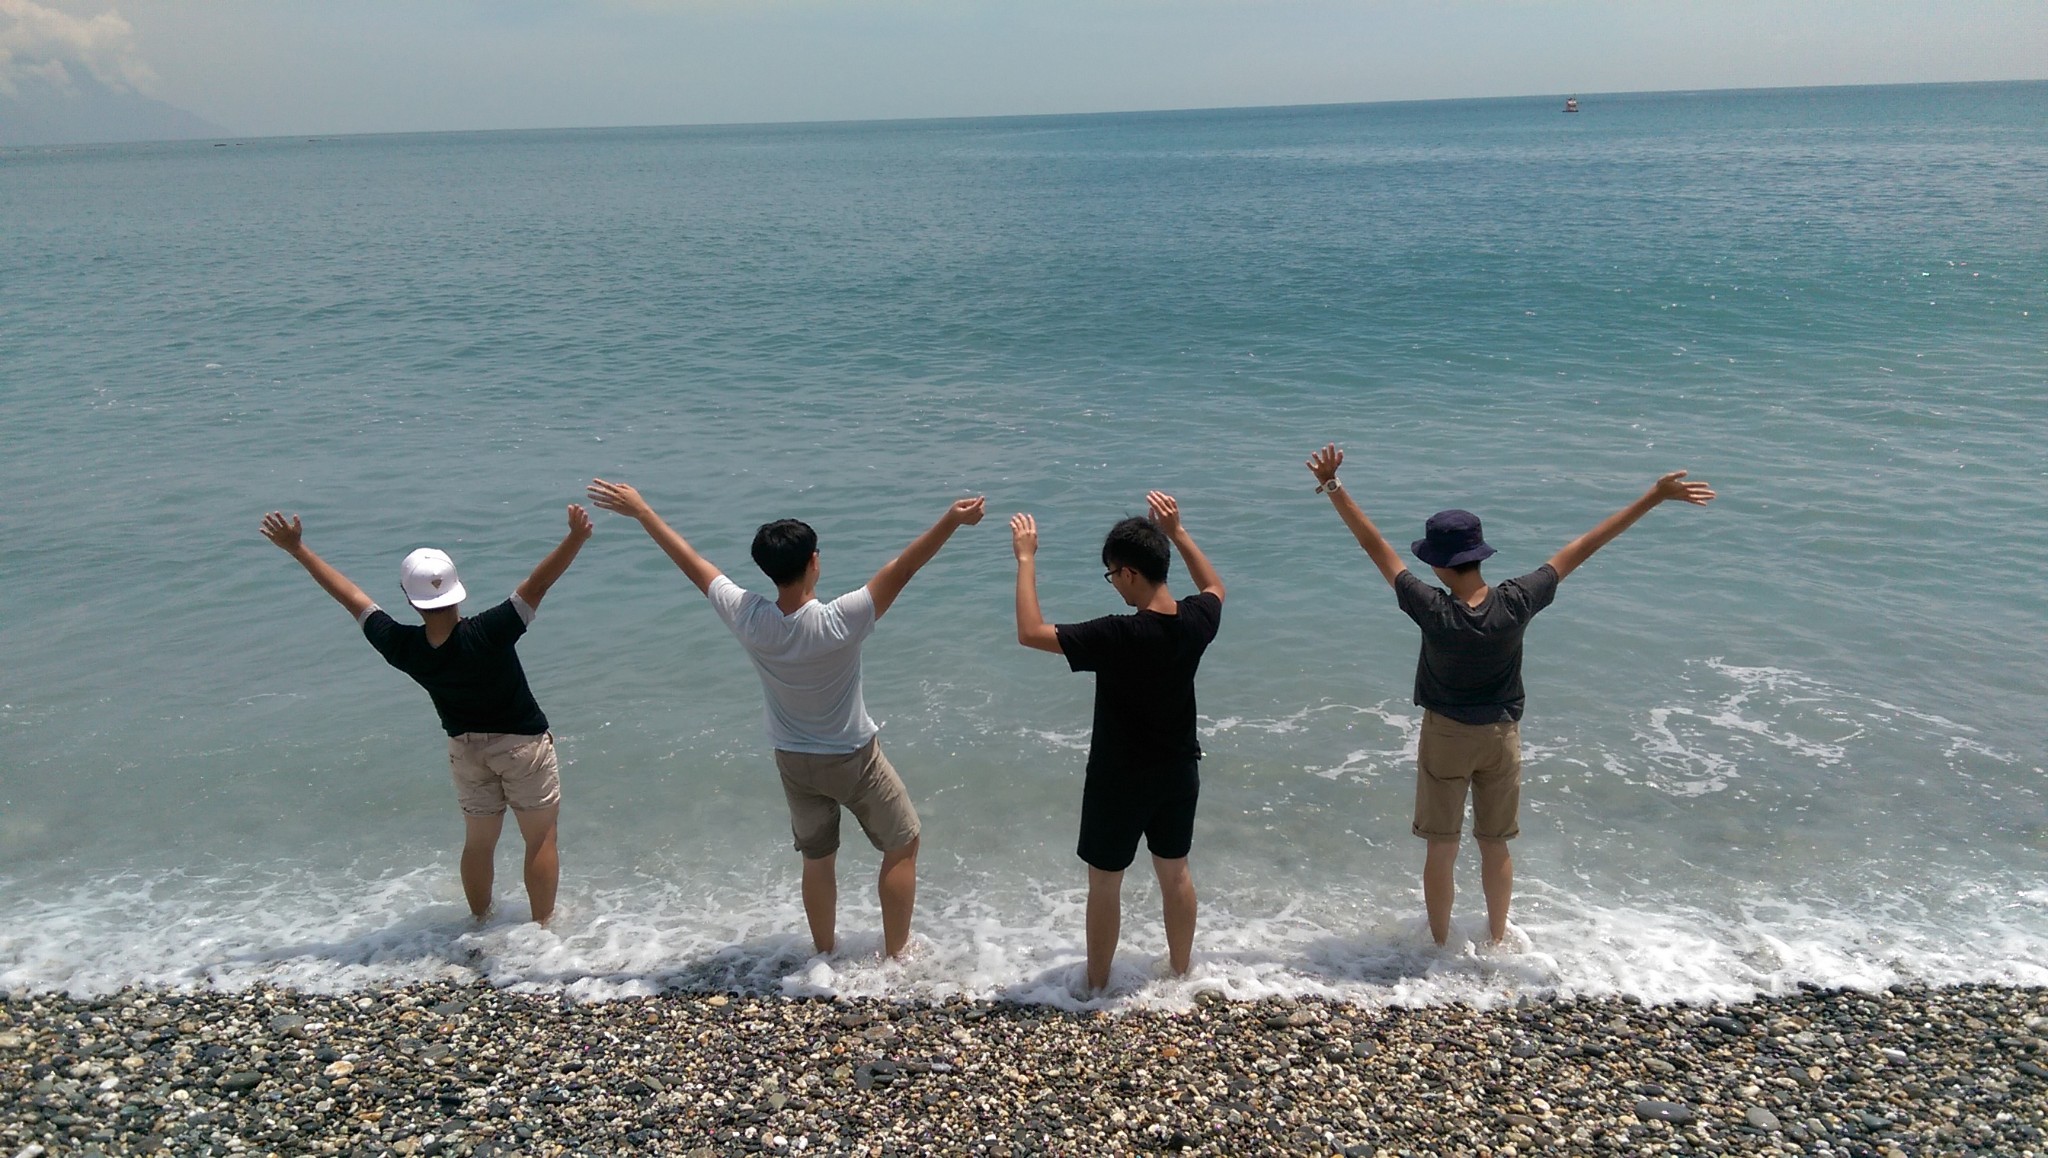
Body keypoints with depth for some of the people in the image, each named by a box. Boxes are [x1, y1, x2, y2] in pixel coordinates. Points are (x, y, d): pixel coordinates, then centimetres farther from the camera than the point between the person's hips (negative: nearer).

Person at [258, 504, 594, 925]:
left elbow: (352, 597, -8)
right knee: (541, 840, 10)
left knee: (478, 842, 22)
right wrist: (576, 536, -44)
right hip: (522, 743, -4)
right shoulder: (486, 634, -30)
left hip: (465, 747, 4)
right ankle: (543, 926, 18)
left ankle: (480, 922, 38)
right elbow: (537, 583, -37)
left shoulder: (401, 647, -18)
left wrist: (297, 549, 2)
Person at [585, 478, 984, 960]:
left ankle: (824, 952, 37)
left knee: (818, 857, 22)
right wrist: (951, 520, -36)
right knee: (902, 845, 16)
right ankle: (896, 954, 25)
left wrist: (640, 510, 1)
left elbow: (692, 563, -10)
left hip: (793, 759, 4)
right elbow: (901, 568, -35)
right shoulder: (839, 623, -31)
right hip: (854, 758, -4)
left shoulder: (747, 619, -20)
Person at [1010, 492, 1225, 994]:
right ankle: (1181, 971, 38)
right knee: (1176, 872, 22)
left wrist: (1025, 559, -19)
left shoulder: (1117, 636, -30)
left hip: (1119, 780, -5)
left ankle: (1097, 983, 27)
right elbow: (1215, 587, 13)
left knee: (1105, 881, 13)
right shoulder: (1196, 621, -13)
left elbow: (1031, 632, -28)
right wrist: (1178, 532, 10)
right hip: (1178, 774, 6)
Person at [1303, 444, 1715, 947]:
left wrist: (1333, 486, -20)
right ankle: (1497, 938, 35)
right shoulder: (1515, 603, -20)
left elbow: (1377, 546, -24)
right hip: (1501, 736, 3)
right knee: (1496, 846, 19)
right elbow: (1581, 548, -14)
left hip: (1444, 737, -3)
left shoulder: (1433, 612, -26)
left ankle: (1440, 946, 25)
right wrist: (1655, 496, -6)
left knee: (1441, 850, 11)